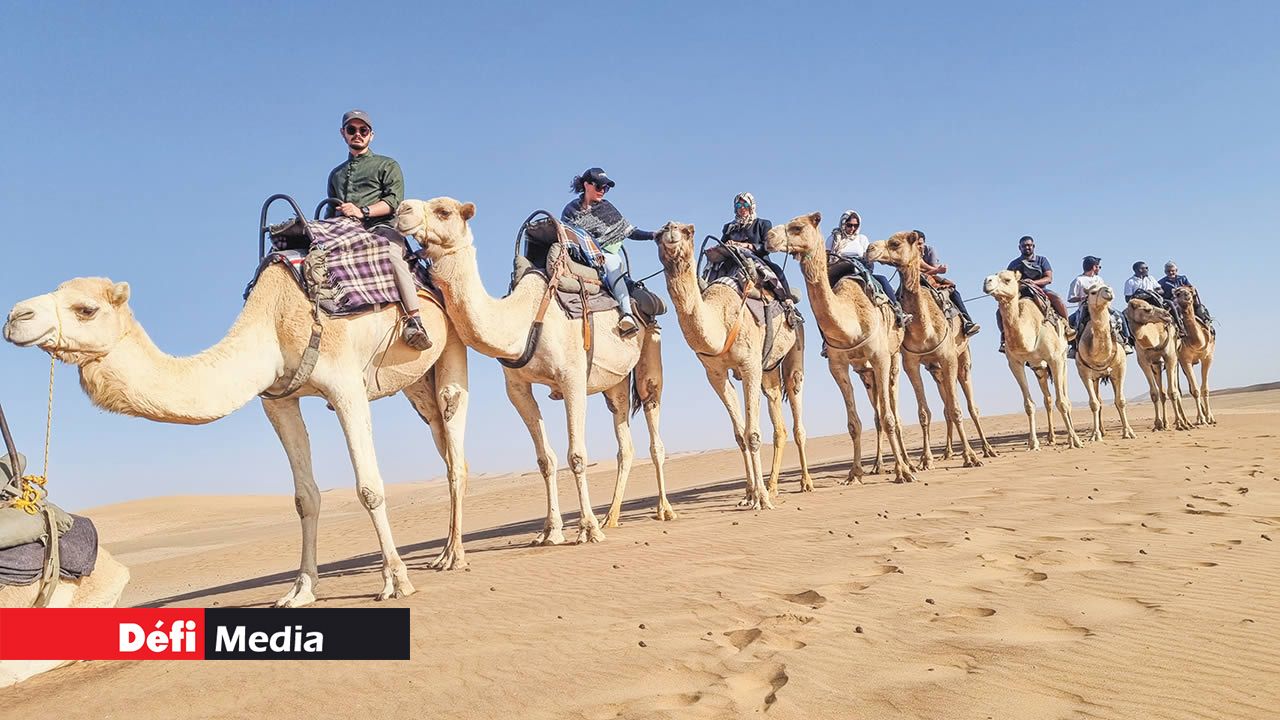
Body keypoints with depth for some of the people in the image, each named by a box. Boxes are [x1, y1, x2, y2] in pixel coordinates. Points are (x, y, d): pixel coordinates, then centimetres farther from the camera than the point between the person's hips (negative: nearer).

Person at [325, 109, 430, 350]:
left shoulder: (387, 165, 20)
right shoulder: (336, 174, 34)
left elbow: (394, 200, 3)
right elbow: (331, 211, 32)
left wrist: (362, 211, -13)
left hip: (380, 229, -5)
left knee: (392, 254, -38)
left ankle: (414, 321, -47)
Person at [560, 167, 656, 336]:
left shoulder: (607, 208, 16)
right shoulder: (571, 209, 14)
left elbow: (629, 231, 15)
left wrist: (652, 235, 2)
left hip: (607, 254, 0)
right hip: (580, 254, 0)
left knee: (610, 264, -36)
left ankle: (627, 313, -50)